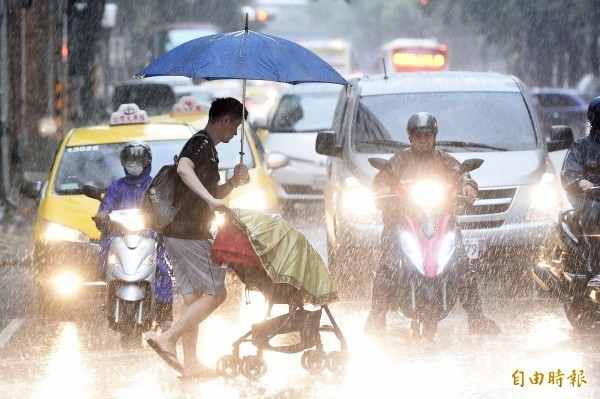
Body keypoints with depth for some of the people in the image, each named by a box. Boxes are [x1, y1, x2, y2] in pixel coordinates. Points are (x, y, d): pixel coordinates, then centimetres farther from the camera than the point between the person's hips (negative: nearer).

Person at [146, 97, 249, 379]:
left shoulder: (206, 147, 22)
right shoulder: (202, 143, -10)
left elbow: (212, 195, 27)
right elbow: (183, 169, -31)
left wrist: (233, 183, 9)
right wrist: (210, 199, -36)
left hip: (176, 233, 10)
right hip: (191, 233, -10)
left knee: (193, 297, 10)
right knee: (215, 294, -7)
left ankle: (190, 363, 9)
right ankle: (167, 339, -15)